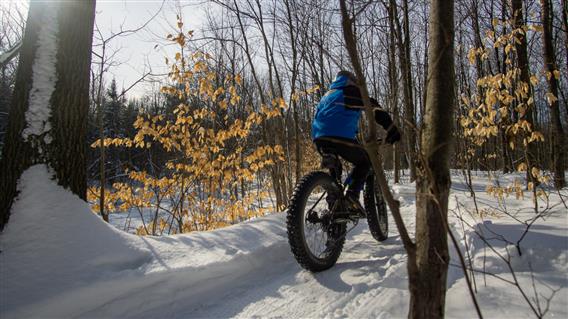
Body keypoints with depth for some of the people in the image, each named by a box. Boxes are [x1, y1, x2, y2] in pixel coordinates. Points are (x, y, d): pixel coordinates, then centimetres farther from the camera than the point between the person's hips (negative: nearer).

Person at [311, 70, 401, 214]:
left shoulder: (327, 95, 33)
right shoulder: (352, 92, 14)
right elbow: (376, 109, 3)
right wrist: (392, 130, 5)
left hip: (319, 138, 6)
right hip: (342, 138, -6)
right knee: (364, 162, 17)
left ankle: (333, 200, 11)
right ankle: (352, 195, -3)